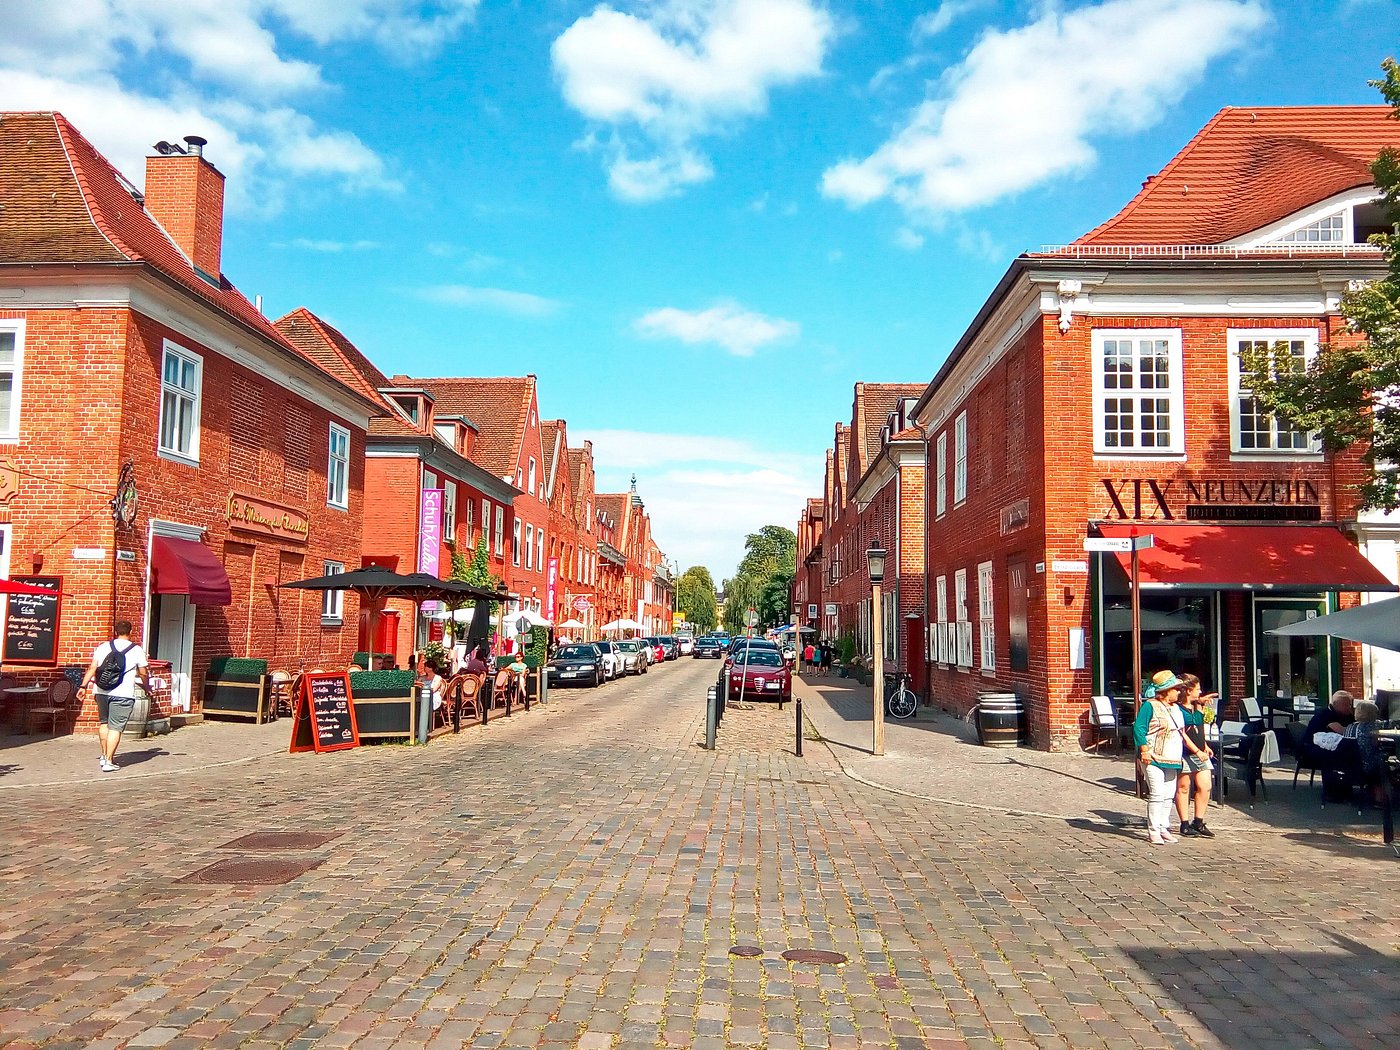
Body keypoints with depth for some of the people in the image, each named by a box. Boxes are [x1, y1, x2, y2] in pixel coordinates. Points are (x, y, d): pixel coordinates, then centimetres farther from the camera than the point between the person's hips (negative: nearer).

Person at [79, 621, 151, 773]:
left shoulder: (103, 647, 9)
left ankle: (104, 755, 28)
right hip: (123, 694, -4)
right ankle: (108, 761, -3)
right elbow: (143, 673, 6)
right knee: (115, 727, -2)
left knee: (104, 722, 21)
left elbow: (92, 668, 4)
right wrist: (147, 688, 22)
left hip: (101, 691, 4)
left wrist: (84, 686, 7)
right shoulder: (137, 650, 2)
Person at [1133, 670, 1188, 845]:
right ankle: (1153, 831, -4)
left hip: (1172, 760, 8)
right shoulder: (1150, 706, -10)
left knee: (1168, 795, 9)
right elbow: (1138, 728, -14)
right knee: (1157, 794, -10)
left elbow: (1182, 730, 30)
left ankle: (1164, 828, 19)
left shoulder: (1176, 708, 15)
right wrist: (1144, 750, -18)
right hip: (1154, 758, -8)